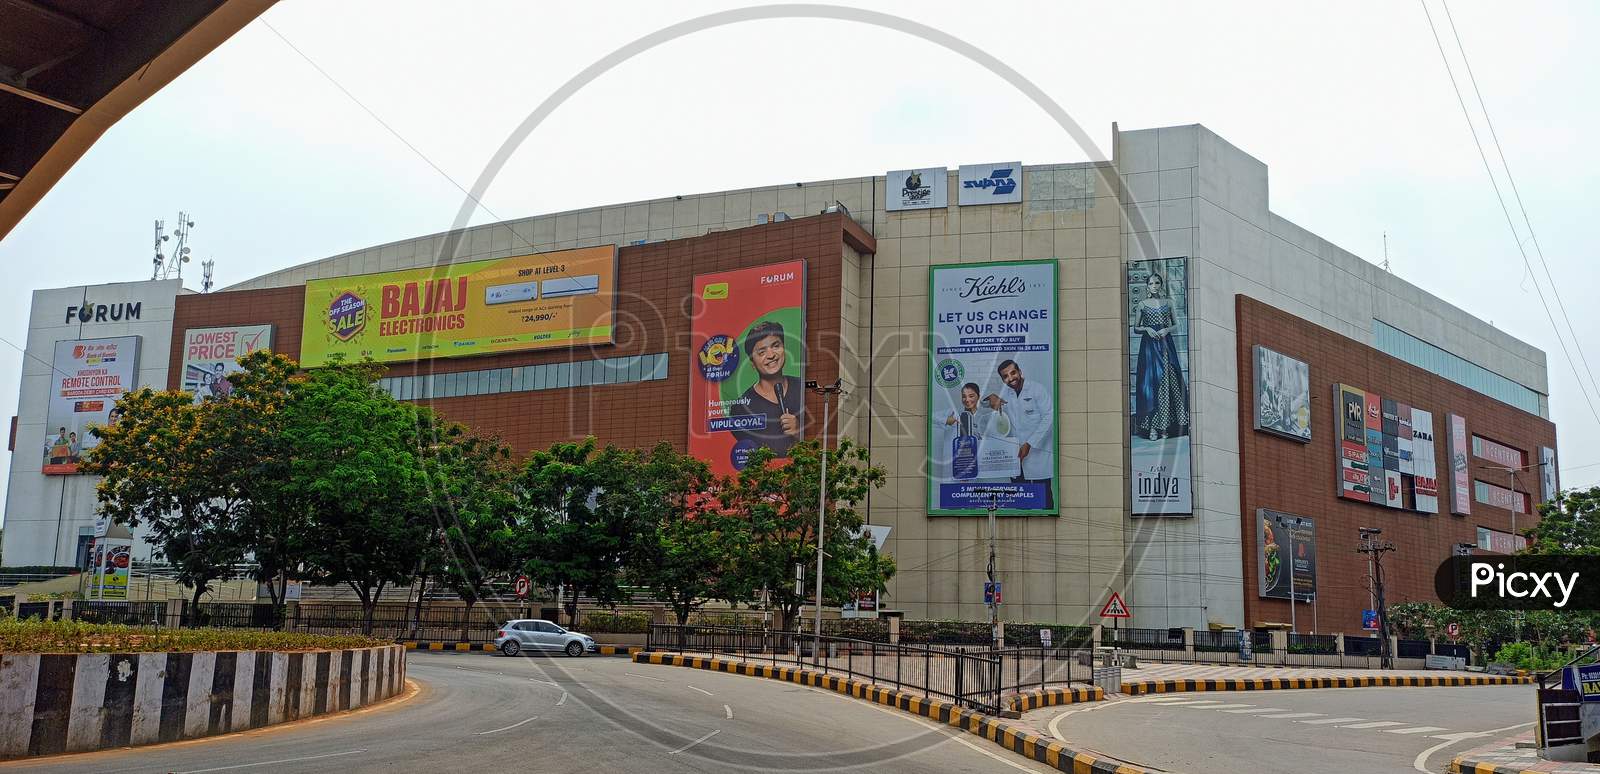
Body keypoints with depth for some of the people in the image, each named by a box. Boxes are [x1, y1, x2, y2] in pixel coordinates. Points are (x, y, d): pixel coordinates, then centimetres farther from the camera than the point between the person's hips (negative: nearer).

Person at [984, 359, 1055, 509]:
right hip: (1016, 453, 5)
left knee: (1044, 495, -6)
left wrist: (1029, 444, -15)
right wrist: (992, 398, -3)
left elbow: (1048, 418, -11)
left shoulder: (1038, 389, -5)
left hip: (1038, 451, -5)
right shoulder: (1006, 392, 14)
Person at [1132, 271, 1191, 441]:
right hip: (1149, 346, -1)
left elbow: (1176, 324, 13)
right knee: (1151, 382, -8)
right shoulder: (1142, 304, 7)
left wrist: (1166, 329, -7)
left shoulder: (1168, 302, 11)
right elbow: (1135, 328, 9)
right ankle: (1152, 426, -9)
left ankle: (1164, 426, -3)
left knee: (1166, 382, -6)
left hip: (1166, 345, 1)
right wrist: (1147, 329, -10)